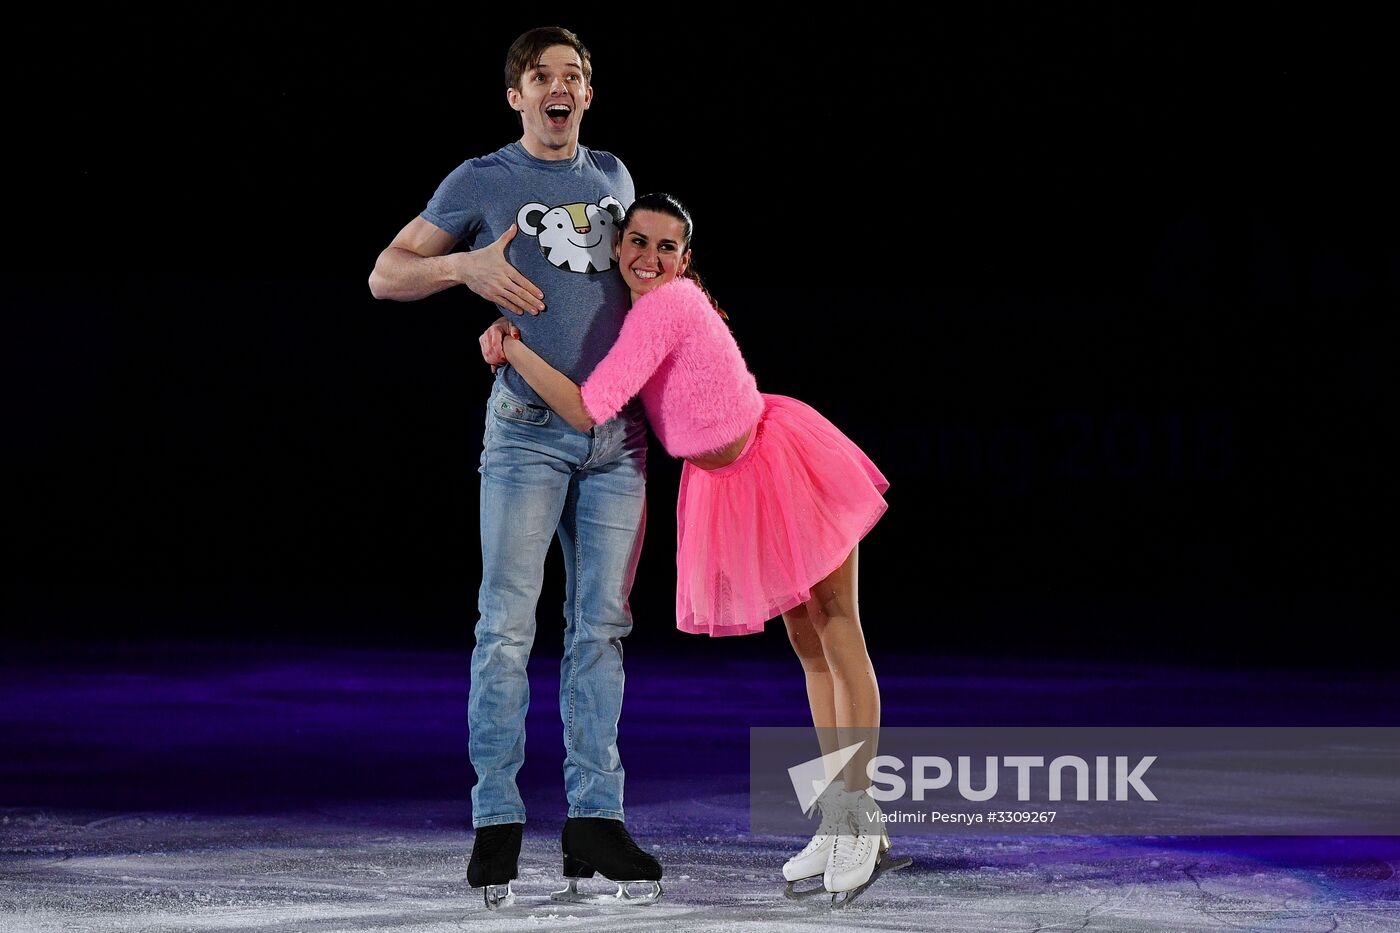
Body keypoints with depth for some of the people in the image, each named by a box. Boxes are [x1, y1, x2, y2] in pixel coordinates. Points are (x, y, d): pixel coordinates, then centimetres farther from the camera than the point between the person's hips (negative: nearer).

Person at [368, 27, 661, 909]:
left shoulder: (612, 175, 16)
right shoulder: (482, 181, 3)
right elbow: (386, 275, 2)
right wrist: (466, 264, -14)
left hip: (617, 431, 4)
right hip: (528, 429, -4)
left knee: (600, 628, 2)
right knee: (508, 623, -9)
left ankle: (594, 818, 3)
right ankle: (497, 821, -5)